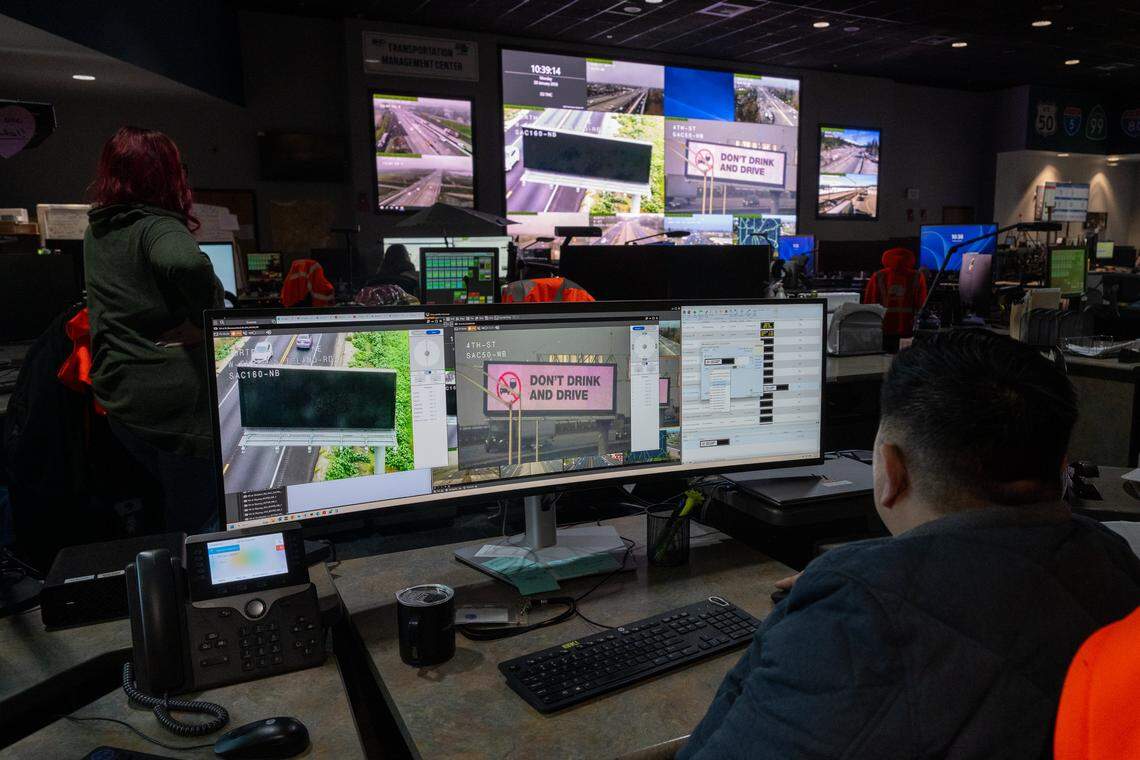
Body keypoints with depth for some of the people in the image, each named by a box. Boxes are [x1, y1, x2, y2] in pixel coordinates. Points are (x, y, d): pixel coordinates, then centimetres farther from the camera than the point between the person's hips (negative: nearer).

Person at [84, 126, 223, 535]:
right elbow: (187, 263, -39)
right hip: (178, 398, -8)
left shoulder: (96, 231, 9)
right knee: (195, 522, 7)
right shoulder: (156, 226, -14)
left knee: (176, 499, 26)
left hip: (118, 399, 8)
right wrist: (202, 320, -24)